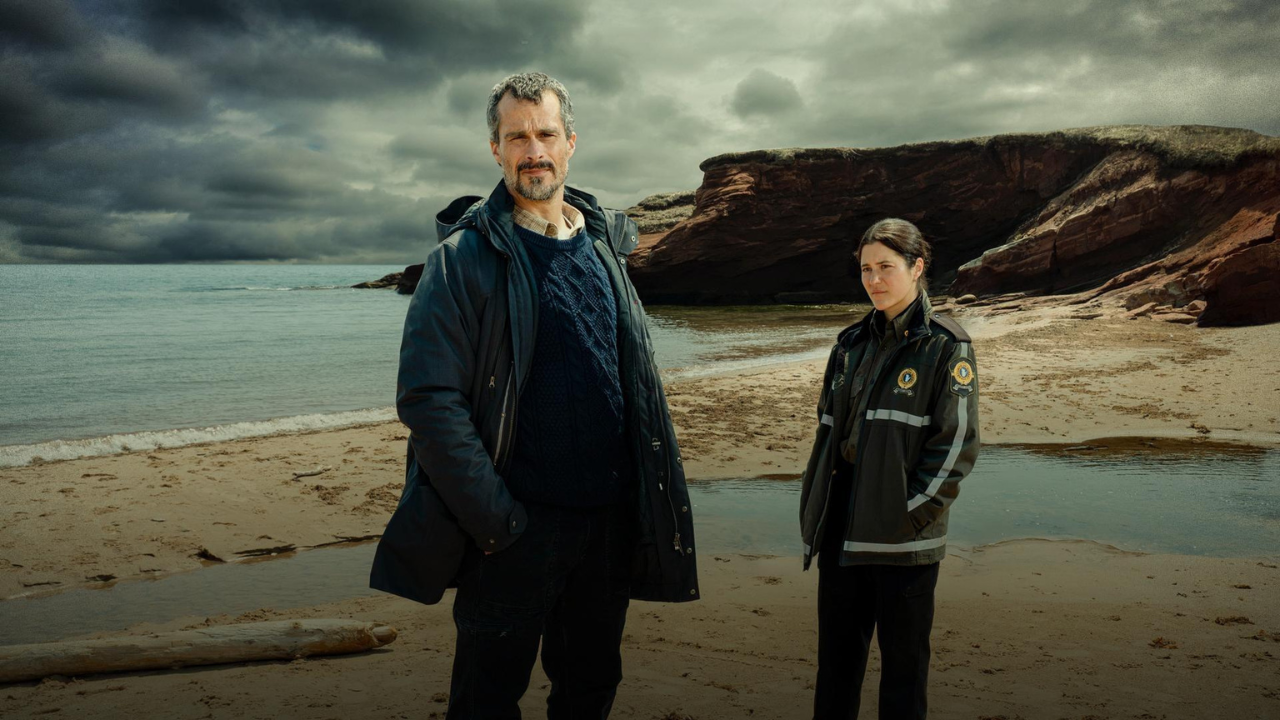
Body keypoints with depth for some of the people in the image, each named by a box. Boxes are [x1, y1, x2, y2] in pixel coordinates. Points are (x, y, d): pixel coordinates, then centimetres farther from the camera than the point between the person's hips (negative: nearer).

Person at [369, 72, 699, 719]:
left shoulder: (604, 246, 10)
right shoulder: (465, 257, -8)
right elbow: (429, 399, -15)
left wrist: (649, 500, 9)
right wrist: (496, 520, -18)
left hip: (610, 520, 5)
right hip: (516, 527, -5)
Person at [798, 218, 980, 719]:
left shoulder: (946, 347, -6)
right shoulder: (852, 343, 11)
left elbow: (957, 444, -10)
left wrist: (908, 514, -14)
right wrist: (815, 507, 7)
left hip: (904, 537, -5)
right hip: (841, 530, 5)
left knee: (903, 659, 7)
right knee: (835, 655, 14)